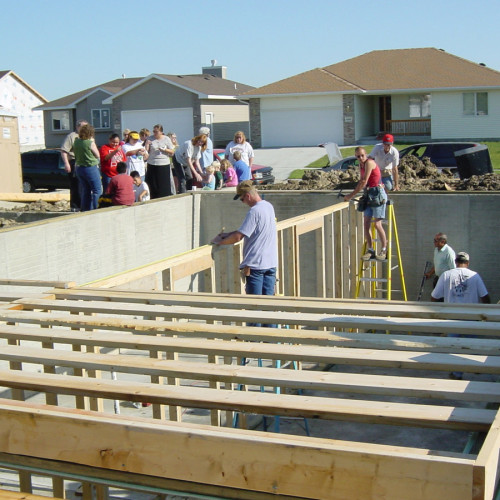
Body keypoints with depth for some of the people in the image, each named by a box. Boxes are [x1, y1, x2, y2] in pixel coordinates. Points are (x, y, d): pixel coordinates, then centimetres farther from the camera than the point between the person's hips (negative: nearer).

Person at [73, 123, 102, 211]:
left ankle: (85, 210, 16)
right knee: (97, 190, -1)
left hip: (79, 167, 7)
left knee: (85, 190, 14)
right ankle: (95, 209, -8)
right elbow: (98, 155, -5)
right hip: (90, 168, -7)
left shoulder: (76, 141, 3)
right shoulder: (90, 143, -15)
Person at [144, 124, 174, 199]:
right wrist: (147, 144, -10)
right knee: (153, 186, 1)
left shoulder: (166, 139, 3)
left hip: (164, 165, -1)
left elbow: (172, 152, 5)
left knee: (164, 185, -4)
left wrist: (164, 149, -11)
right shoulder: (151, 139, 6)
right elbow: (146, 151, 7)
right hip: (152, 165, 1)